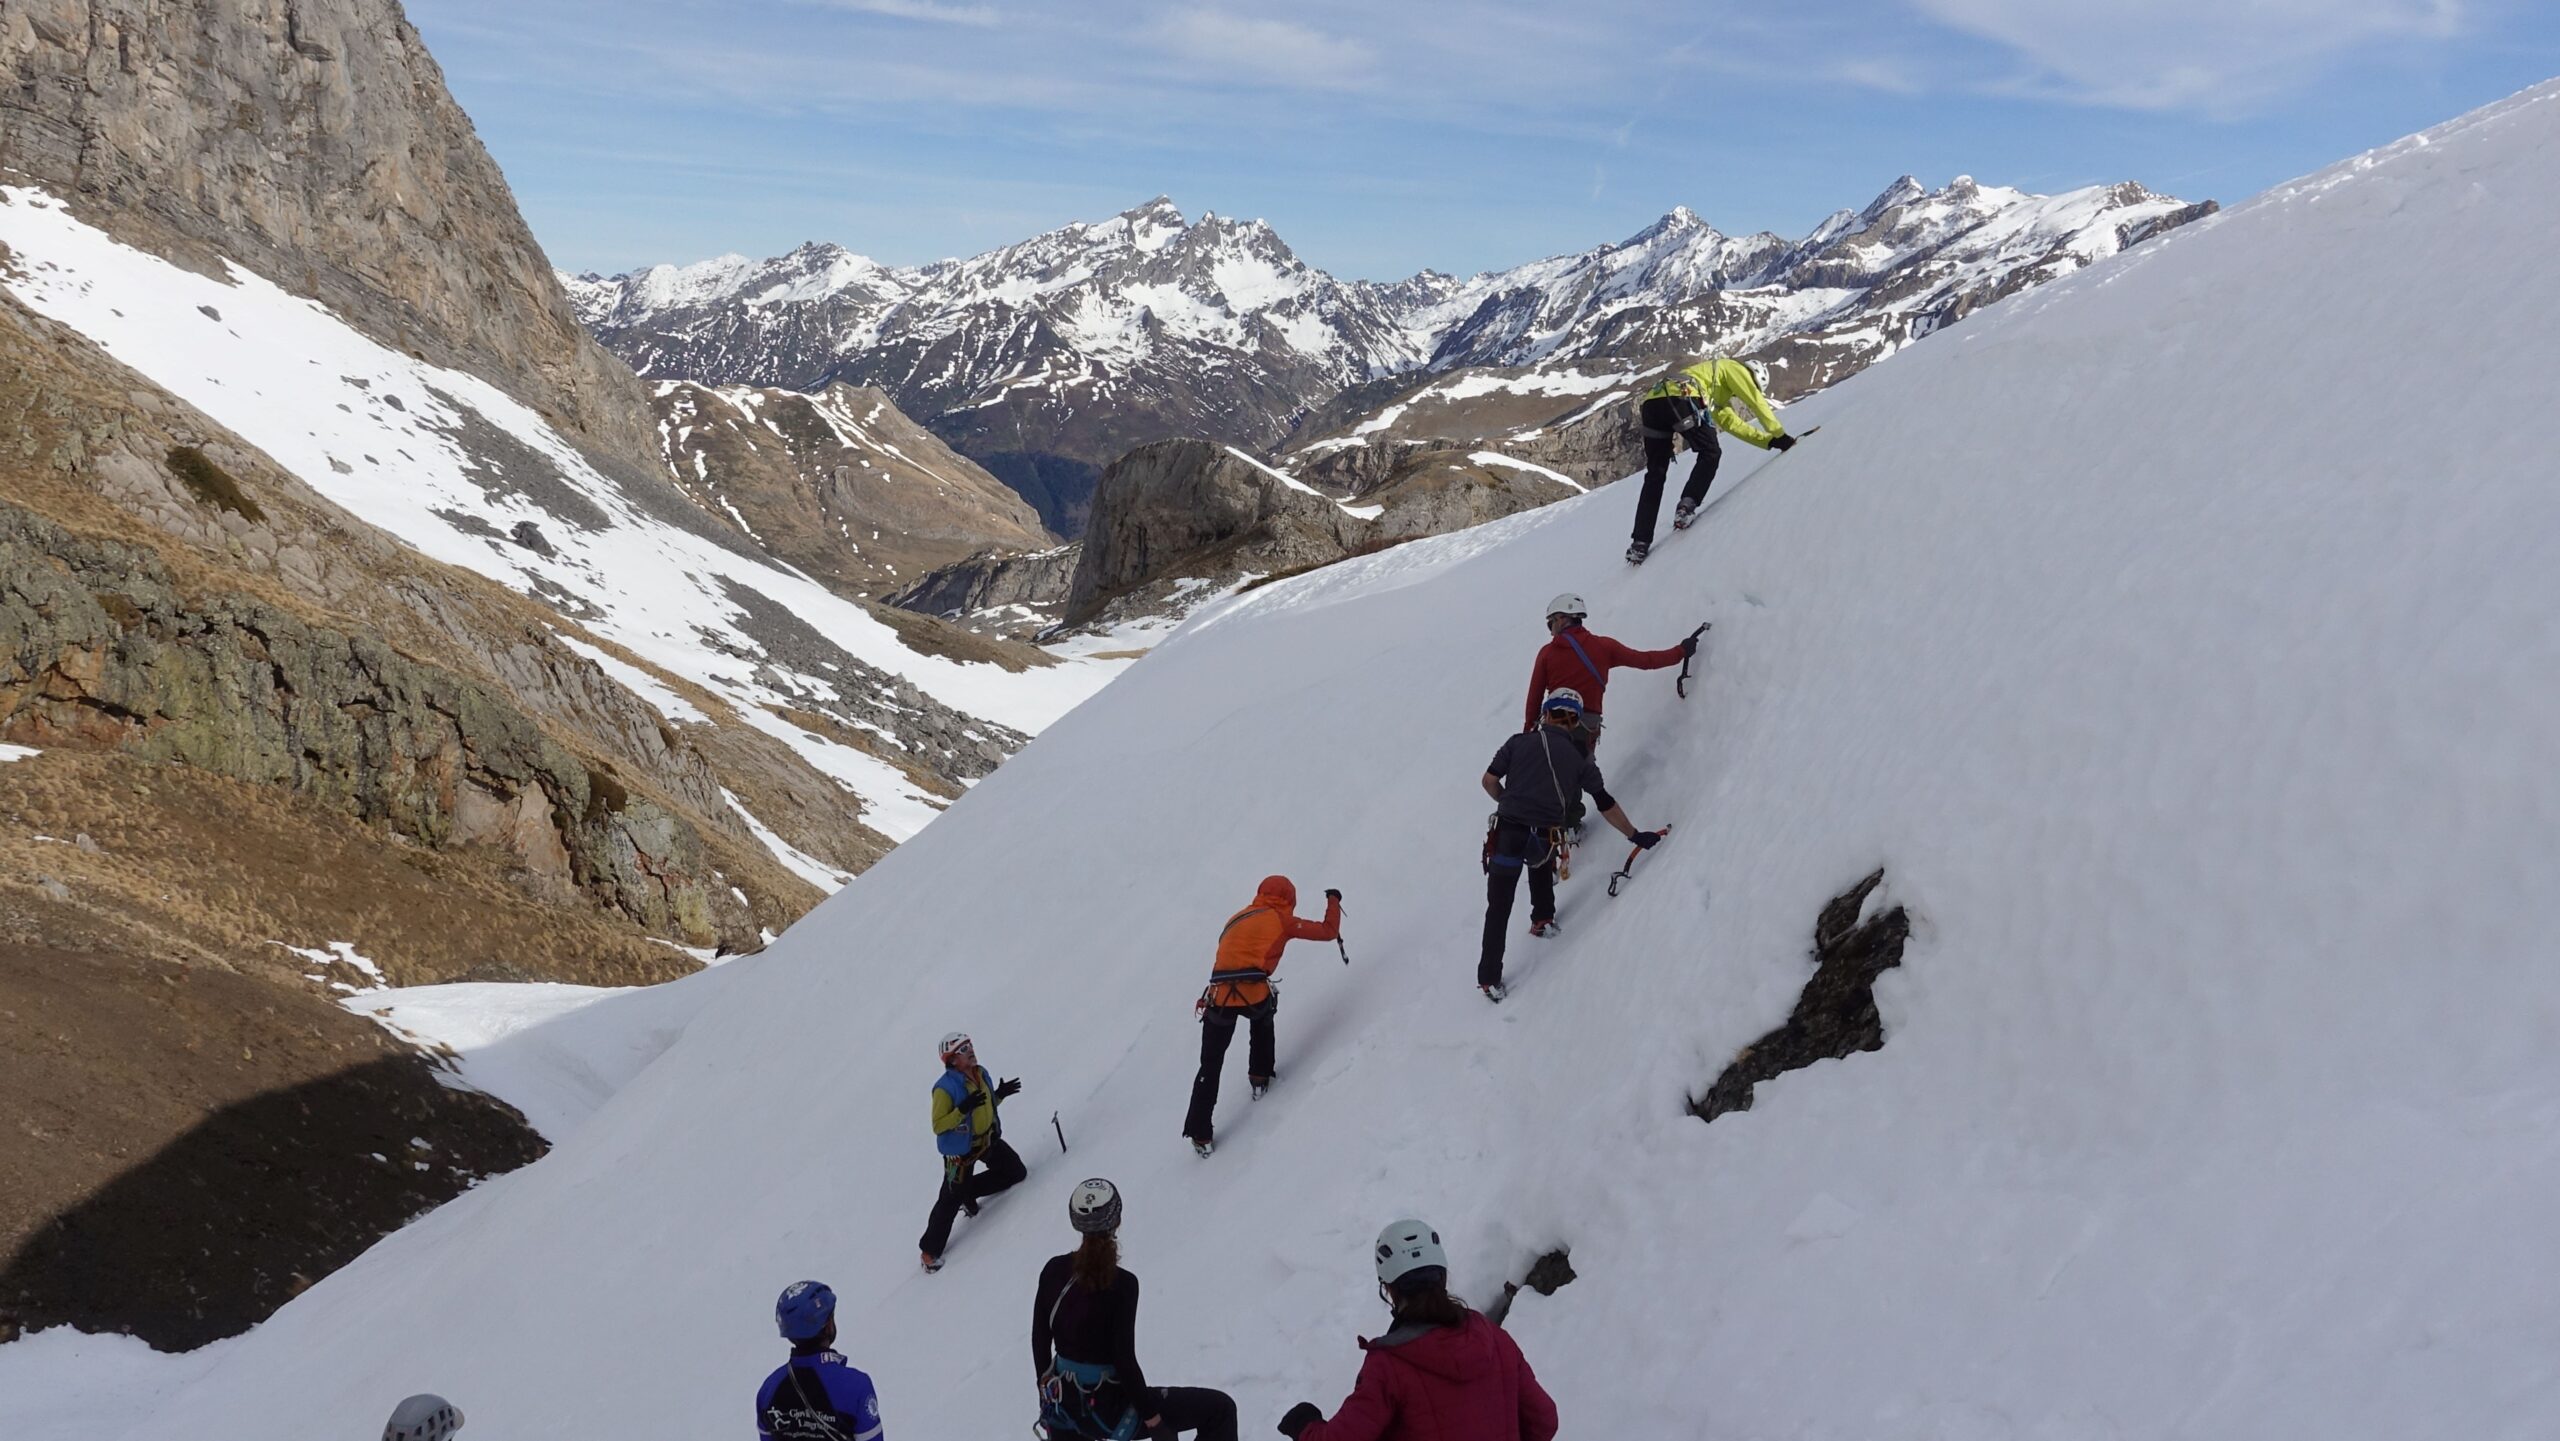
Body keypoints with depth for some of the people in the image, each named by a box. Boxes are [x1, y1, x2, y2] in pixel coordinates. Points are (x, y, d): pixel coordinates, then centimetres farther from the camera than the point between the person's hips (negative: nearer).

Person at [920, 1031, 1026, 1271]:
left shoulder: (981, 1074, -2)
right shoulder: (945, 1089, -25)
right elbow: (938, 1126, -25)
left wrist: (1000, 1095, -6)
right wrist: (962, 1109, -36)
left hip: (988, 1140, 7)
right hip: (960, 1150, -7)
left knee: (1016, 1172, 15)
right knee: (951, 1200, -3)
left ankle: (969, 1192, 26)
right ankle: (931, 1249, 14)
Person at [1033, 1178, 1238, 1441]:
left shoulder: (1053, 1270, -5)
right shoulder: (1121, 1284, -22)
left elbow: (1039, 1339, 4)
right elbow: (1124, 1359, -19)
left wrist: (1046, 1390, 19)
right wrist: (1149, 1411, -6)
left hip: (1062, 1406, 6)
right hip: (1109, 1412, -6)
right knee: (1220, 1409, 6)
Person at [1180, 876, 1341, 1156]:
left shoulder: (1237, 919, 22)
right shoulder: (1282, 921, 8)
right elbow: (1328, 931, 13)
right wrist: (1334, 901, 29)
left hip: (1219, 999, 3)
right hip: (1254, 995, -3)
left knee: (1210, 1067, 12)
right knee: (1263, 1017, 35)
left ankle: (1200, 1134, 8)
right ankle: (1260, 1076, 34)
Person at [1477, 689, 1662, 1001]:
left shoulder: (1520, 742, 6)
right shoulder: (1580, 759, 7)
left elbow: (1489, 780, 5)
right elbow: (1606, 805, 11)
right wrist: (1635, 835, 23)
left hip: (1507, 834, -1)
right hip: (1545, 839, 1)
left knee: (1498, 909, 9)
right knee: (1541, 860, 39)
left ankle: (1489, 978, 10)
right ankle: (1542, 919, 41)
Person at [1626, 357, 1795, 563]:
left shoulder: (1718, 396, 42)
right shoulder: (1734, 368, 20)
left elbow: (1733, 423, 39)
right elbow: (1757, 402, 14)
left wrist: (1769, 440, 34)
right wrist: (1780, 435, 18)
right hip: (1679, 398, -8)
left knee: (1655, 475, 11)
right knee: (1710, 452, 8)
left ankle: (1640, 544, 3)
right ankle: (1687, 508, -13)